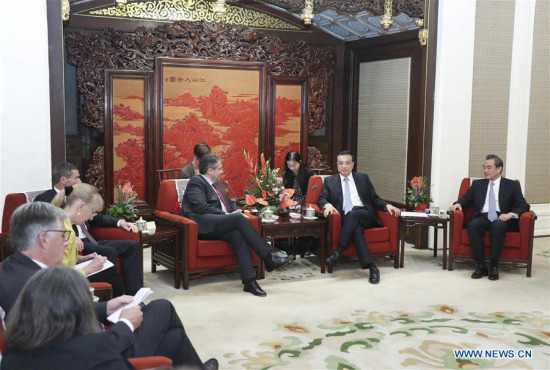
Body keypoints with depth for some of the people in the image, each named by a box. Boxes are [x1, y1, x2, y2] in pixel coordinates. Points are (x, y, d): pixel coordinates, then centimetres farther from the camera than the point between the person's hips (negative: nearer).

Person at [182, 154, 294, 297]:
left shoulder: (217, 183, 26)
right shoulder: (196, 182, 0)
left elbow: (230, 203, 28)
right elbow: (200, 207, -14)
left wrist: (237, 211, 3)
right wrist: (229, 215, -15)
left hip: (219, 226, 7)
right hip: (203, 226, -7)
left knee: (237, 234, -27)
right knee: (238, 218, -28)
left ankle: (249, 281, -36)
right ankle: (268, 258, -29)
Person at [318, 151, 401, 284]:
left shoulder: (363, 178, 18)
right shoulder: (330, 181, 17)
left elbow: (374, 199, 16)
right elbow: (321, 199, 8)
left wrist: (387, 205, -5)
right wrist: (327, 205, -16)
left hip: (365, 215, 1)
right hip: (347, 219, 0)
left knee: (353, 214, -35)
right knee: (356, 228, -35)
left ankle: (339, 251, -34)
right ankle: (372, 267, -42)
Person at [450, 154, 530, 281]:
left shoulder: (512, 185, 12)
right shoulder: (477, 184, 20)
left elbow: (524, 205, 4)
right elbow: (465, 199, 18)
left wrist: (511, 214, -17)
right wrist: (458, 204, -8)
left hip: (501, 219, -2)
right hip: (482, 217, 2)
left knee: (497, 225, -38)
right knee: (472, 225, -33)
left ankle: (494, 266, -29)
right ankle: (481, 265, -28)